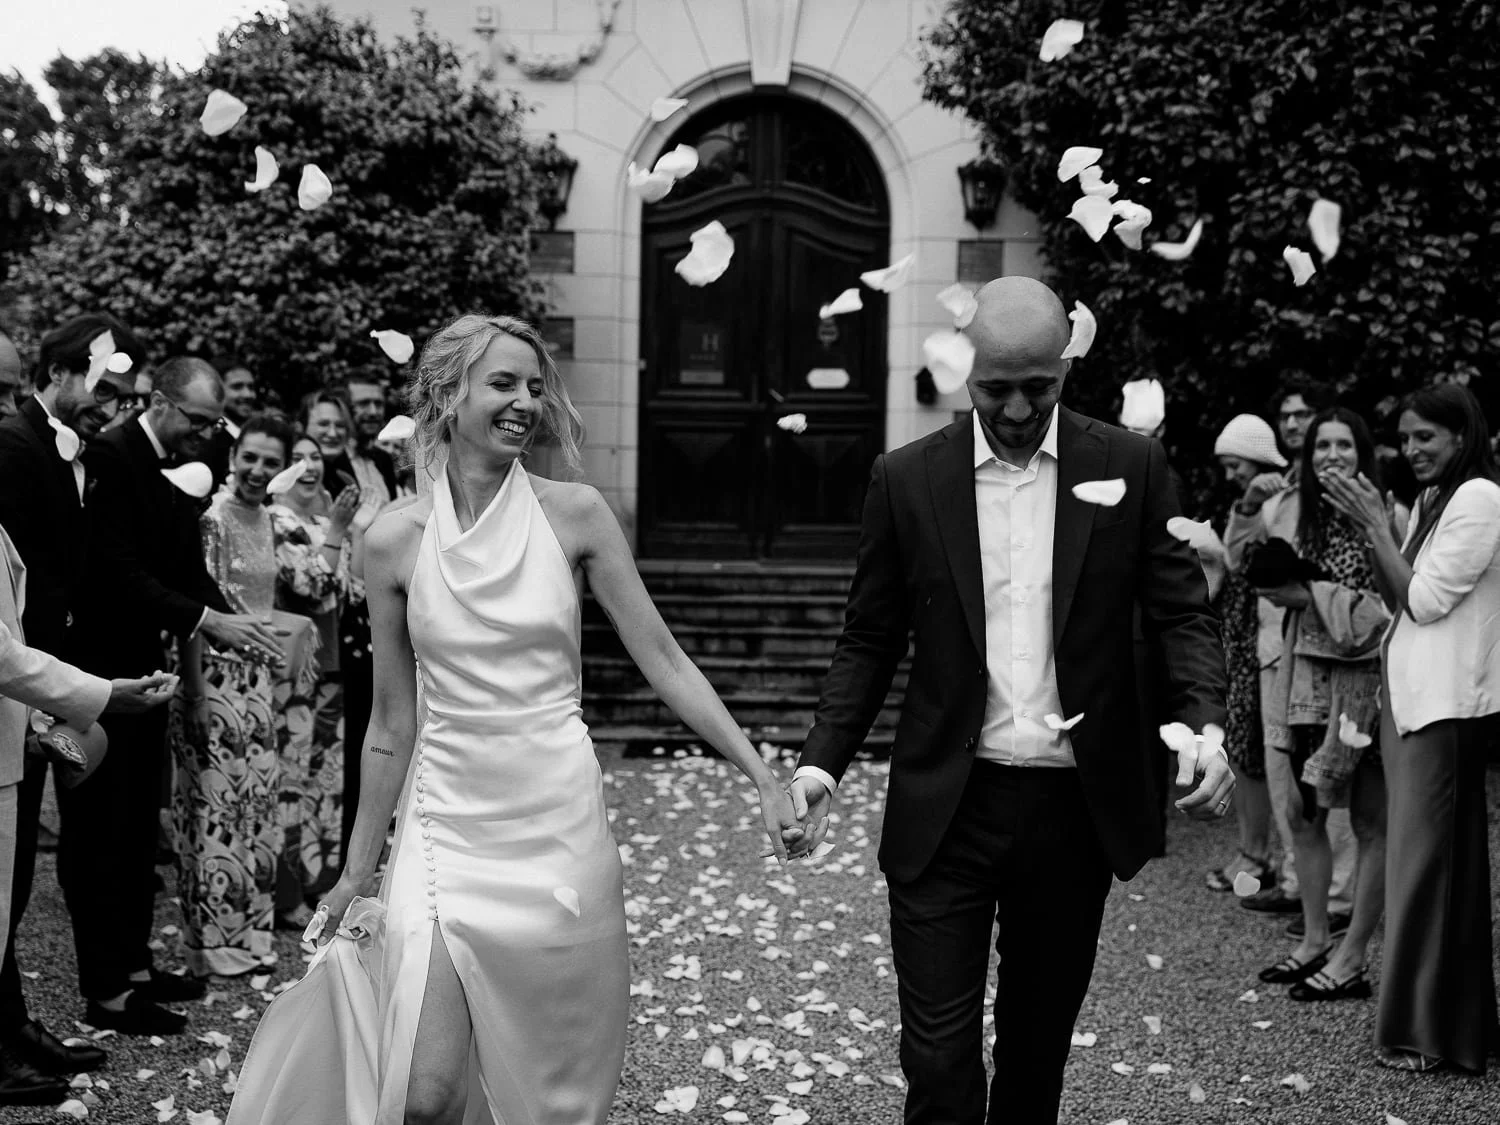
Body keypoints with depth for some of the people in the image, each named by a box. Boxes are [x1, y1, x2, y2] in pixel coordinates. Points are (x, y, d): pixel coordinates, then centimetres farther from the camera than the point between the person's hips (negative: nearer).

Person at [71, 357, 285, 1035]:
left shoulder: (179, 473, 12)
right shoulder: (110, 457, -15)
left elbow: (189, 572, 12)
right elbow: (117, 571, -22)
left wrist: (235, 623, -6)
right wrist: (207, 621, -26)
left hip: (143, 672, 9)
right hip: (101, 671, -9)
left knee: (138, 828, 15)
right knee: (99, 832, -2)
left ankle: (133, 964, 25)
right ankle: (105, 991, 5)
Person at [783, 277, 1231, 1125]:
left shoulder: (1132, 467, 0)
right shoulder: (908, 479, 0)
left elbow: (1183, 611, 1)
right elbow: (870, 641, 4)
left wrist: (1205, 724, -18)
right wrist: (823, 764, -9)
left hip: (1076, 805, 1)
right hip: (946, 806, -1)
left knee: (1039, 1042, 15)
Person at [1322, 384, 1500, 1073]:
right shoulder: (1429, 499, 14)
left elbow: (1424, 601, -15)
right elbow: (1398, 600, 12)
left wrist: (1377, 525, -10)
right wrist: (1367, 530, 1)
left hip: (1444, 703, -9)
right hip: (1411, 694, 9)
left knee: (1424, 856, -3)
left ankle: (1428, 1034, 7)